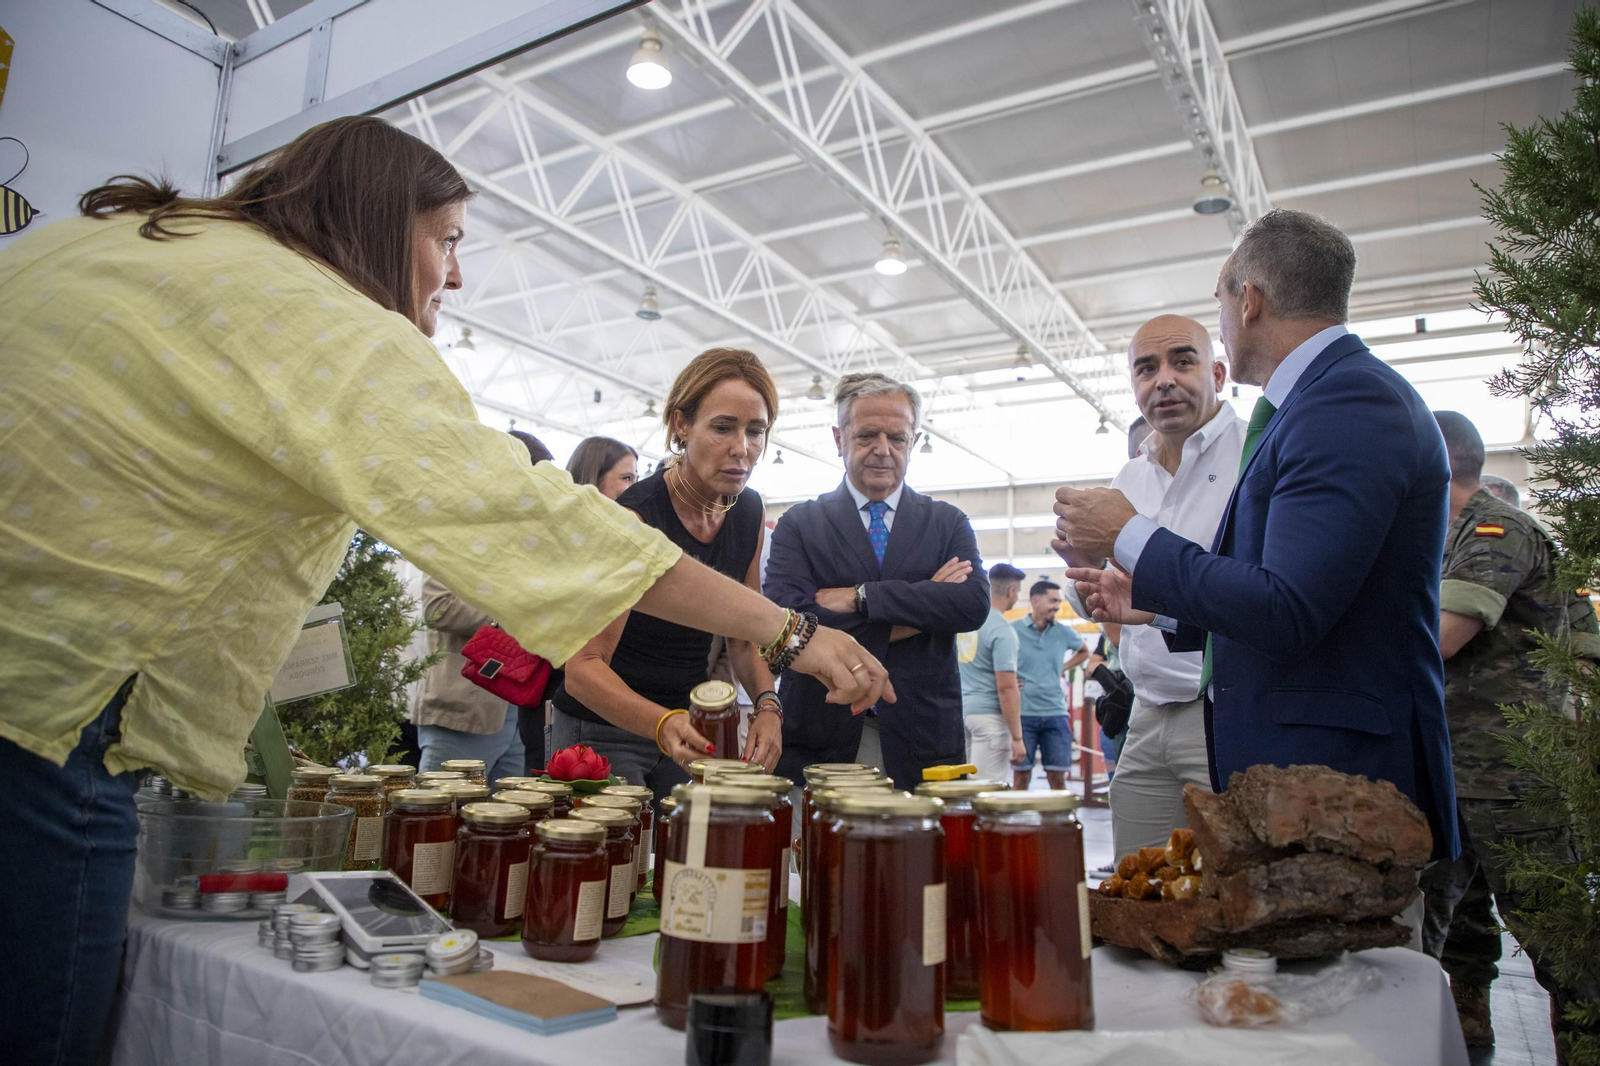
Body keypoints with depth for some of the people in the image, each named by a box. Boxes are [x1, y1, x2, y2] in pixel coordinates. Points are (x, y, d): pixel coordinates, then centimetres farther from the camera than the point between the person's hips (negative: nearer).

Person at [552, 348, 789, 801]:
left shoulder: (748, 512, -3)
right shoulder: (635, 517, -23)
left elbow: (744, 638, 5)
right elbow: (583, 667, -26)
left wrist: (767, 705, -13)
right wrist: (663, 723, -42)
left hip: (691, 727, 6)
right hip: (604, 731, -6)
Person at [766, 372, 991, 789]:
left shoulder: (949, 523, 10)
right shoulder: (798, 524, 5)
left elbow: (974, 603, -7)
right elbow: (786, 614, -11)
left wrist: (859, 597, -13)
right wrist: (915, 610, -10)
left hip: (921, 740, 1)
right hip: (820, 740, -1)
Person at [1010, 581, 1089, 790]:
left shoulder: (1064, 633, 6)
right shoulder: (1012, 630, -5)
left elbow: (1084, 652, 27)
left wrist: (1064, 667, 12)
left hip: (1056, 713, 3)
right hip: (1022, 713, -3)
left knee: (1057, 775, 5)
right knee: (1021, 774, 4)